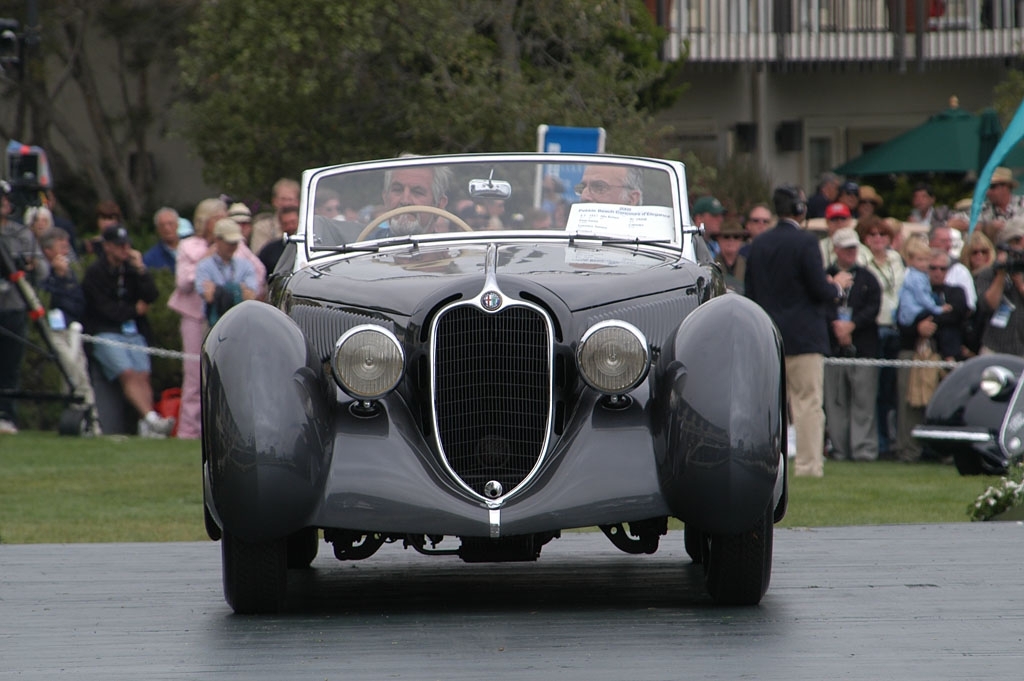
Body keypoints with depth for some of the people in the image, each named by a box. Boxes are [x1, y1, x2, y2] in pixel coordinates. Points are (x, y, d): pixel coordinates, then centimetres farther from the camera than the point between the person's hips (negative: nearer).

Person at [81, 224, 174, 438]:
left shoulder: (132, 270, 17)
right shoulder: (95, 272, 3)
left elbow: (152, 296, 4)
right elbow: (105, 309, -3)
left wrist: (140, 269, -4)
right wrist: (135, 310, 4)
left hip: (134, 332, 4)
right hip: (105, 333, -4)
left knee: (142, 376, -18)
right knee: (127, 374, -24)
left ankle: (147, 426, -31)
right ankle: (151, 418, -38)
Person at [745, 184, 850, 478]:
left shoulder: (759, 244, 8)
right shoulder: (805, 242, -12)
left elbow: (749, 291, 11)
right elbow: (821, 290, -15)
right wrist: (837, 285, 7)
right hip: (803, 337, -6)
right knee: (808, 403, -3)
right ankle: (809, 464, -7)